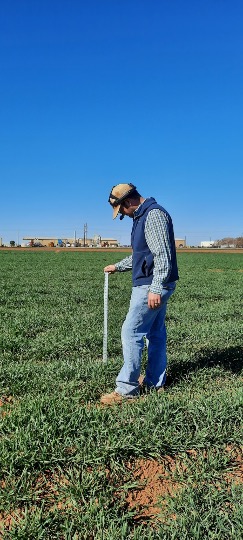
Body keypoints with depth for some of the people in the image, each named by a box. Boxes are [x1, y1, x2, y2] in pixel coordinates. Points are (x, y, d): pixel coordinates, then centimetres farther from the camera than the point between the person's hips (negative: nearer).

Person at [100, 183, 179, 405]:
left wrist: (155, 288, -26)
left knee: (131, 332, -7)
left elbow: (162, 255, -22)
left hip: (152, 286, -11)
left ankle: (127, 388, 1)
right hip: (151, 285, 11)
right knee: (156, 333, 14)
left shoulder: (154, 214, -15)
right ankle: (155, 382, 25)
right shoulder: (143, 216, 18)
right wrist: (117, 266, 30)